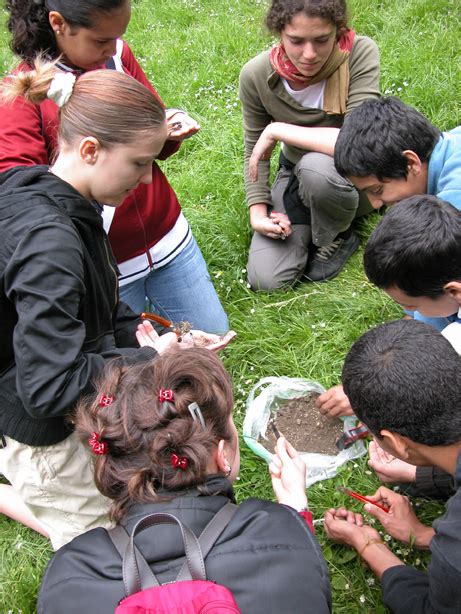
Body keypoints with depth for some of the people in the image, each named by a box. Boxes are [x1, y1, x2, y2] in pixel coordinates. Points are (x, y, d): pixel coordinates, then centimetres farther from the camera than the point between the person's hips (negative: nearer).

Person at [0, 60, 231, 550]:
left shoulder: (65, 209, -3)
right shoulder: (48, 243, -31)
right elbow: (51, 387, -32)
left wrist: (143, 335, -5)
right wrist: (152, 357, -22)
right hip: (51, 434, -7)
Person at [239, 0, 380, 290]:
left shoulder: (360, 53, -25)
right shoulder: (256, 75, -16)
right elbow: (255, 150, -2)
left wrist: (278, 130, -30)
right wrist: (258, 213, -12)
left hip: (357, 178, -2)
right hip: (295, 175, 3)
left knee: (316, 167, -39)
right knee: (266, 278, -14)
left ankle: (336, 236, -5)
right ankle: (317, 220, 13)